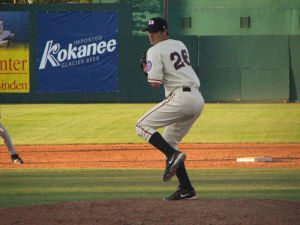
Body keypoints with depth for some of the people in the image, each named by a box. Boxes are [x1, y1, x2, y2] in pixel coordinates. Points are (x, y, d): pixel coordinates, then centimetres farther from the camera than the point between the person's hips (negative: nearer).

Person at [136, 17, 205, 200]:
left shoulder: (155, 51, -4)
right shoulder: (180, 45, 22)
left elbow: (155, 84, -11)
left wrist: (147, 70, 9)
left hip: (180, 97, -9)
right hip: (198, 100, 9)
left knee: (143, 126, -3)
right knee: (168, 141, 16)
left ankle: (173, 155, -22)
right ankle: (186, 190, 9)